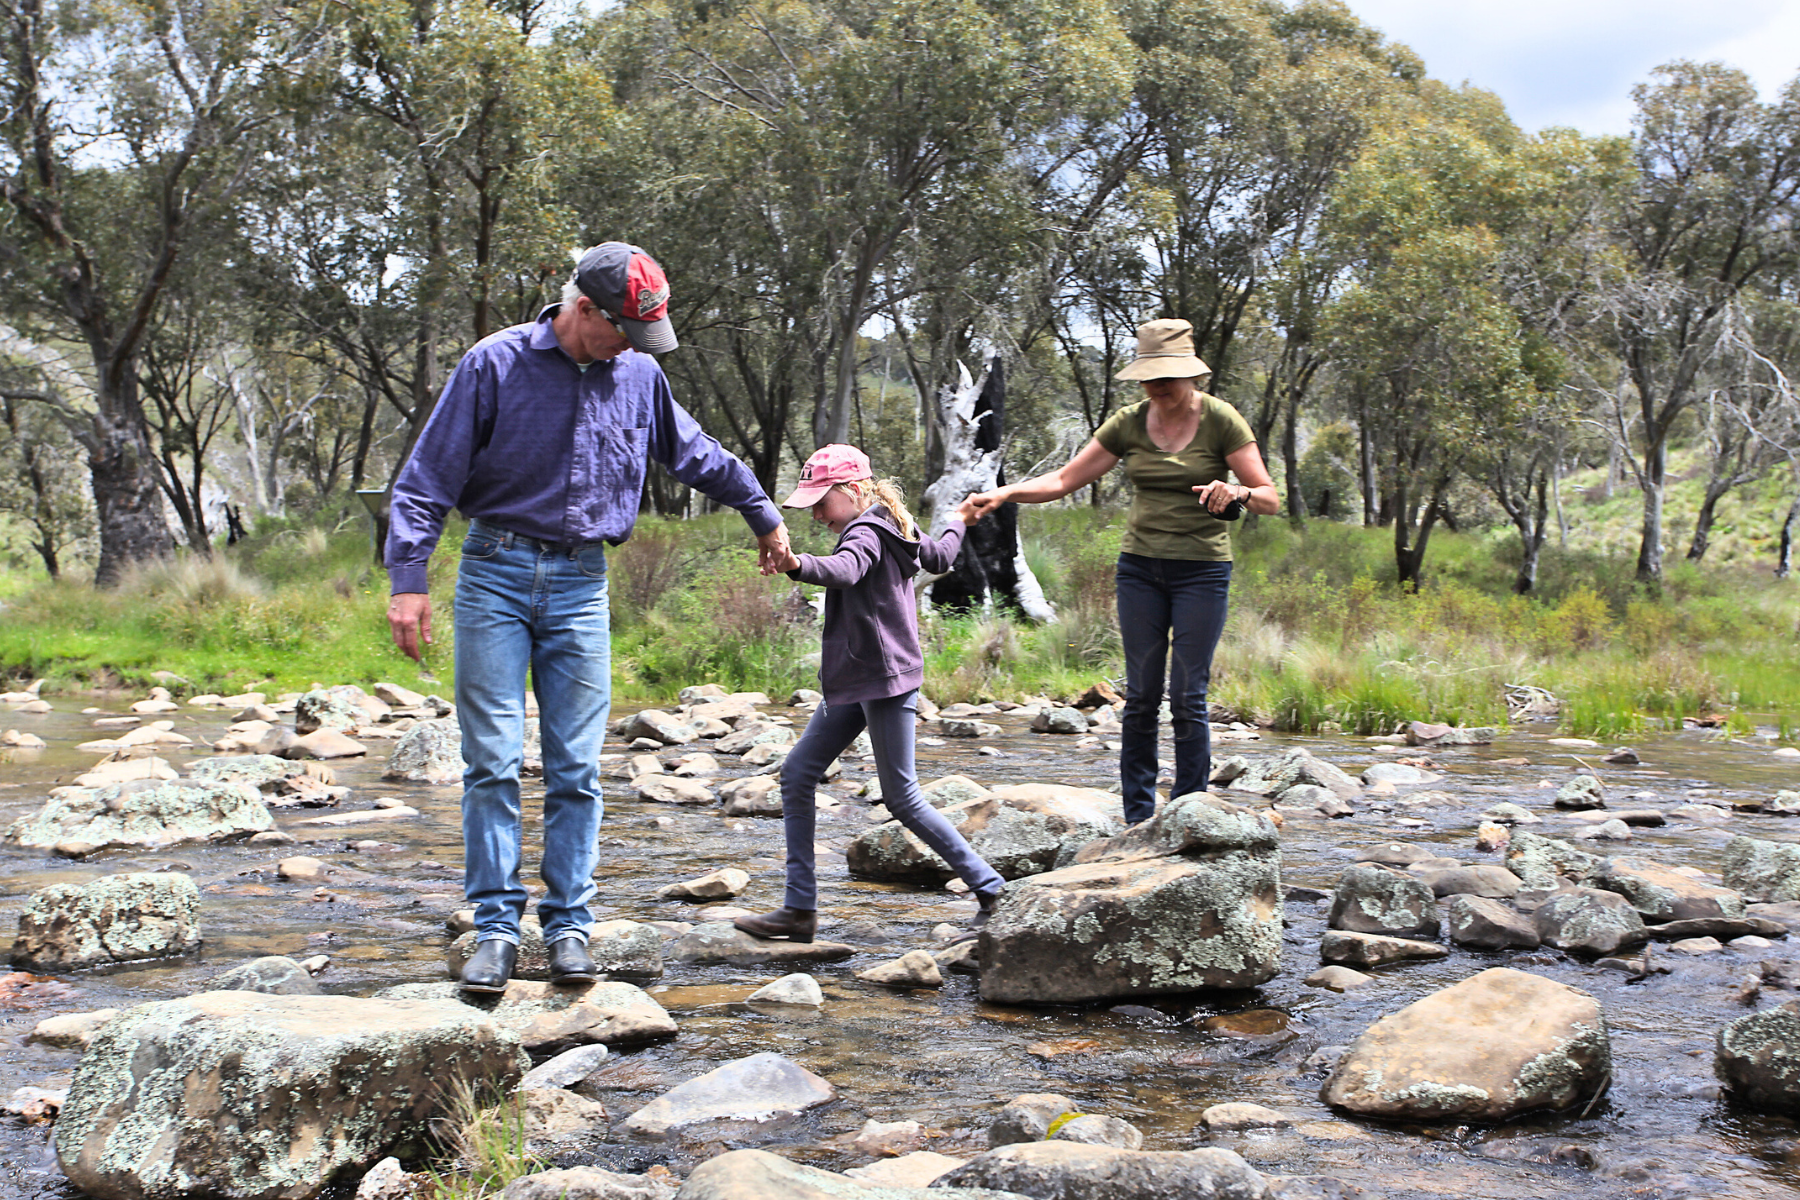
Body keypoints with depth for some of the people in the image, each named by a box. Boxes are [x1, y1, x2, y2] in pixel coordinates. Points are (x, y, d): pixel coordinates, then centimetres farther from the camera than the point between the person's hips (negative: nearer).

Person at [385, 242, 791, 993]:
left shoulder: (638, 375, 8)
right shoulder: (497, 364, -4)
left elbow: (697, 454, 25)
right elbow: (429, 476, -5)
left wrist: (763, 516, 34)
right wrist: (408, 578, -13)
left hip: (581, 585, 3)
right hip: (495, 575, -3)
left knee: (575, 768, 1)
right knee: (492, 761, -4)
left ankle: (568, 925, 7)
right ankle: (496, 926, 1)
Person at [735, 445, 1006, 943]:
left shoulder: (866, 534, -15)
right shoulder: (895, 529, 14)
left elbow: (845, 569, -38)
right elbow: (938, 557, 31)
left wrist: (797, 565, -59)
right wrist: (957, 524, 53)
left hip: (884, 678, -11)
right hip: (853, 682, 11)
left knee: (902, 798, -5)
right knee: (797, 773, 5)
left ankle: (991, 891, 6)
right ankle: (799, 909, 5)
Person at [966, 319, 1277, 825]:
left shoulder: (1220, 421, -6)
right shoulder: (1128, 423, 3)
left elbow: (1270, 498, -5)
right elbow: (1063, 479, 5)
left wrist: (1237, 493, -27)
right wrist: (1004, 493, -9)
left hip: (1201, 571, -3)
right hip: (1140, 567, 3)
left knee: (1187, 699, -5)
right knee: (1140, 696, 3)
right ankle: (1138, 820, 9)